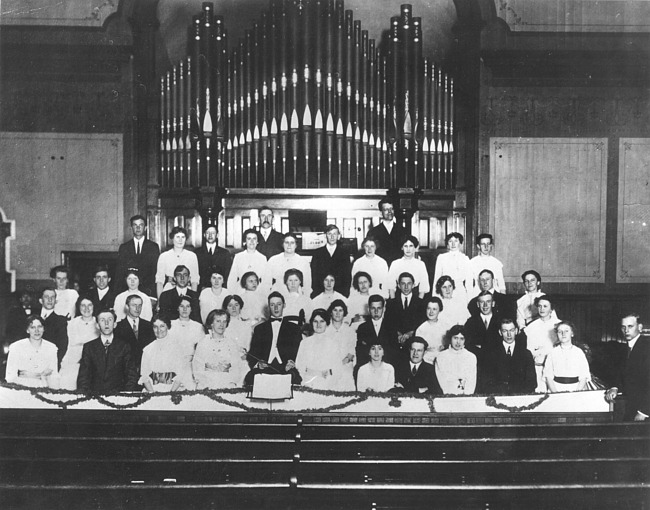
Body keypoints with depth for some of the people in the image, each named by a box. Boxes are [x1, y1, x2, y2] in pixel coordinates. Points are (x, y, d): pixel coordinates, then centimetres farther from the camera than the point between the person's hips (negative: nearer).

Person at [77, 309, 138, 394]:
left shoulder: (124, 346, 9)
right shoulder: (88, 347, 12)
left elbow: (132, 376, 7)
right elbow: (83, 377, 10)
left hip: (118, 395, -1)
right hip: (94, 395, 1)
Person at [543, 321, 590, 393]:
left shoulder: (579, 352, 6)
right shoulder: (553, 353, 5)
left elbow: (583, 376, 3)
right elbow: (548, 376, 2)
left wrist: (577, 392, -10)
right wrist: (555, 393, -11)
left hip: (576, 388, 1)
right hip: (557, 389, -1)